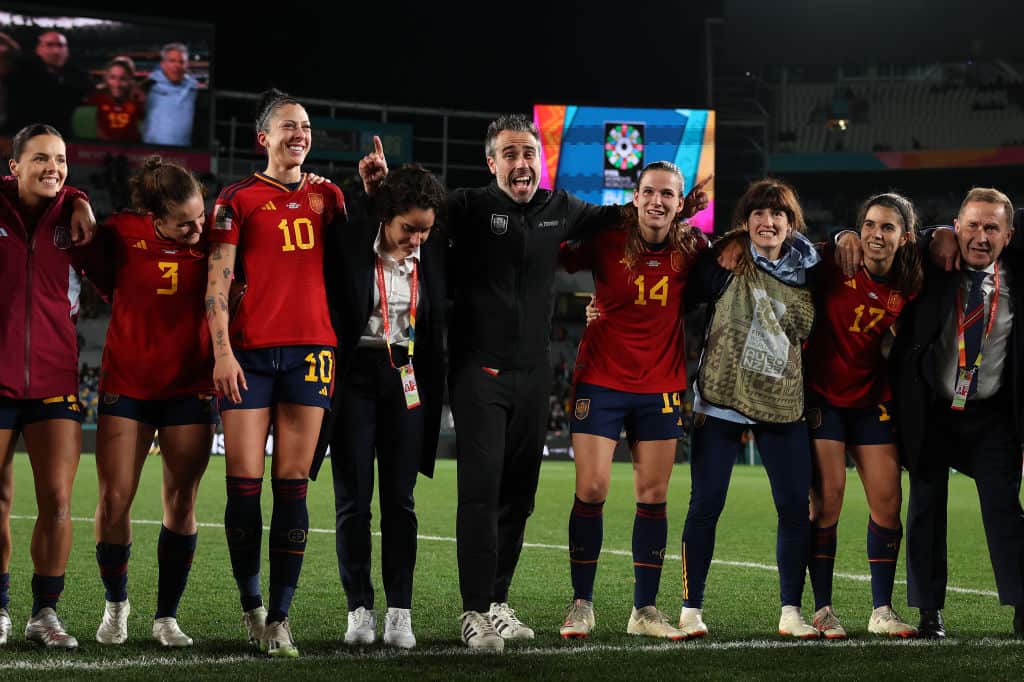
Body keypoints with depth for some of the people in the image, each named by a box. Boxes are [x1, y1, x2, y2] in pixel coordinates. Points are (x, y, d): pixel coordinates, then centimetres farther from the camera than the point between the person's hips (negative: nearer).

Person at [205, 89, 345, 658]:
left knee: (293, 485, -2)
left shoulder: (327, 196, 16)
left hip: (311, 347, 2)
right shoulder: (238, 200, 5)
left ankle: (280, 617, 0)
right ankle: (251, 604, 13)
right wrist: (222, 351, -10)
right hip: (249, 352, -2)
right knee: (245, 483, -3)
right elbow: (217, 280, 0)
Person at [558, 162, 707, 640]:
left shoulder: (691, 250, -2)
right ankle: (581, 605, 7)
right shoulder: (606, 241, -7)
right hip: (601, 380, -2)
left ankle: (645, 609, 12)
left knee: (653, 496, 3)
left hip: (660, 386, 2)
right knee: (591, 490, -5)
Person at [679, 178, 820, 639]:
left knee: (796, 506, 0)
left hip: (783, 406, 3)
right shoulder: (726, 262, -3)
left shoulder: (808, 270, 6)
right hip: (721, 400, -3)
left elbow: (814, 337, 19)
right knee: (706, 504, -2)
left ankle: (791, 612, 9)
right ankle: (691, 609, 8)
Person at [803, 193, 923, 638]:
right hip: (822, 396, -4)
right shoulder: (834, 269, -13)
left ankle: (882, 610, 11)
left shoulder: (908, 290, -2)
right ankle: (822, 610, -2)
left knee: (887, 501, 1)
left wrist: (891, 401, 3)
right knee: (827, 497, -10)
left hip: (870, 400, 4)